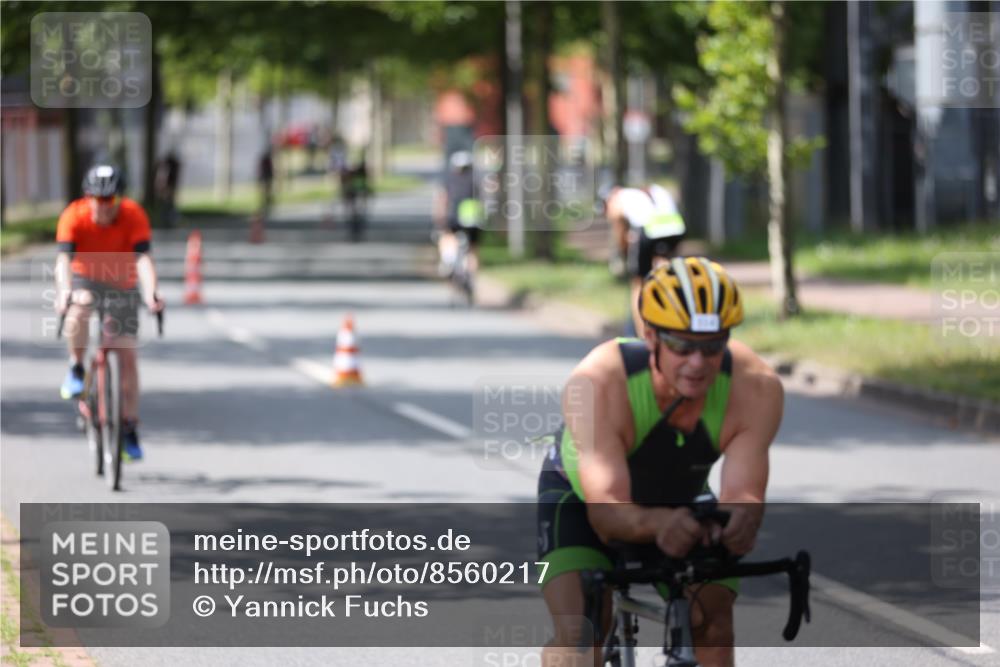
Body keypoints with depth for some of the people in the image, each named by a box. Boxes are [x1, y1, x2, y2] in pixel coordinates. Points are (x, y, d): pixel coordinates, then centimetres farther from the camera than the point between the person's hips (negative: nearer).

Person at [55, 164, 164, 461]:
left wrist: (151, 294, -50)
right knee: (80, 306, -37)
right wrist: (63, 292, -54)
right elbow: (64, 258, -36)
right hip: (85, 278, -1)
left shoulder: (134, 216, -24)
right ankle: (76, 370, -14)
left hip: (121, 285, 1)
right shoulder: (74, 216, -25)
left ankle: (129, 429, 2)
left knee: (127, 355, -7)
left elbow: (143, 259, -34)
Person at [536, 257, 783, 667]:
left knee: (714, 628, -13)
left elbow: (743, 493, -38)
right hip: (581, 499, -3)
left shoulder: (756, 389, -32)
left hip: (682, 499, 3)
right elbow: (605, 508, -46)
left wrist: (741, 520, -63)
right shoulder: (597, 383, -40)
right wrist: (658, 524, -69)